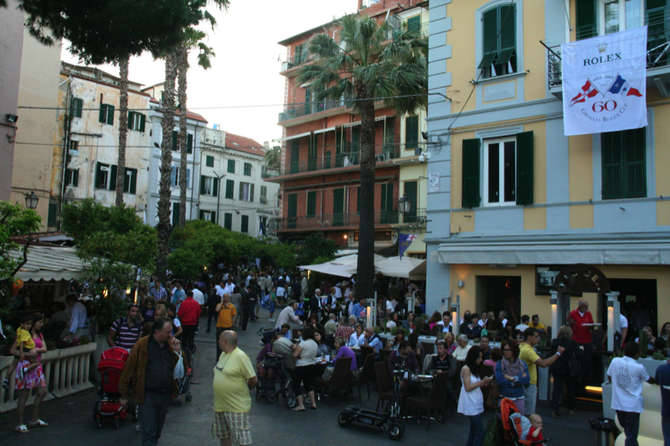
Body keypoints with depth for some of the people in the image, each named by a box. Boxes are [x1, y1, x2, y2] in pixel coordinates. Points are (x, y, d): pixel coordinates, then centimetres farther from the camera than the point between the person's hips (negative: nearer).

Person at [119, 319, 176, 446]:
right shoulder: (142, 345, -11)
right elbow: (129, 368, -5)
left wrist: (178, 352, -2)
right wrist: (124, 395, -3)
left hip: (166, 394, 4)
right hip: (149, 394, -4)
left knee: (158, 429, 20)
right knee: (149, 431, -2)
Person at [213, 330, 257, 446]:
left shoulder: (240, 356, -20)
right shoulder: (223, 354, 7)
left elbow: (253, 380, -18)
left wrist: (243, 388, -2)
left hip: (237, 407, -8)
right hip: (220, 405, 8)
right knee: (224, 437, 20)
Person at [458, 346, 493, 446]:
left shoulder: (475, 368, 14)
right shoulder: (466, 369, -12)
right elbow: (468, 388, -13)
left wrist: (484, 382, 0)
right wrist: (482, 382, -14)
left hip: (477, 403, 8)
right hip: (470, 405, -8)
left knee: (474, 430, 10)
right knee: (480, 432, -10)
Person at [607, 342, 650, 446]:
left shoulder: (615, 361, -5)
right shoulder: (639, 367, -14)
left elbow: (609, 378, 9)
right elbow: (647, 379, 7)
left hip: (618, 403, 4)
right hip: (633, 405, -4)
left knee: (627, 430, 24)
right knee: (631, 435, 3)